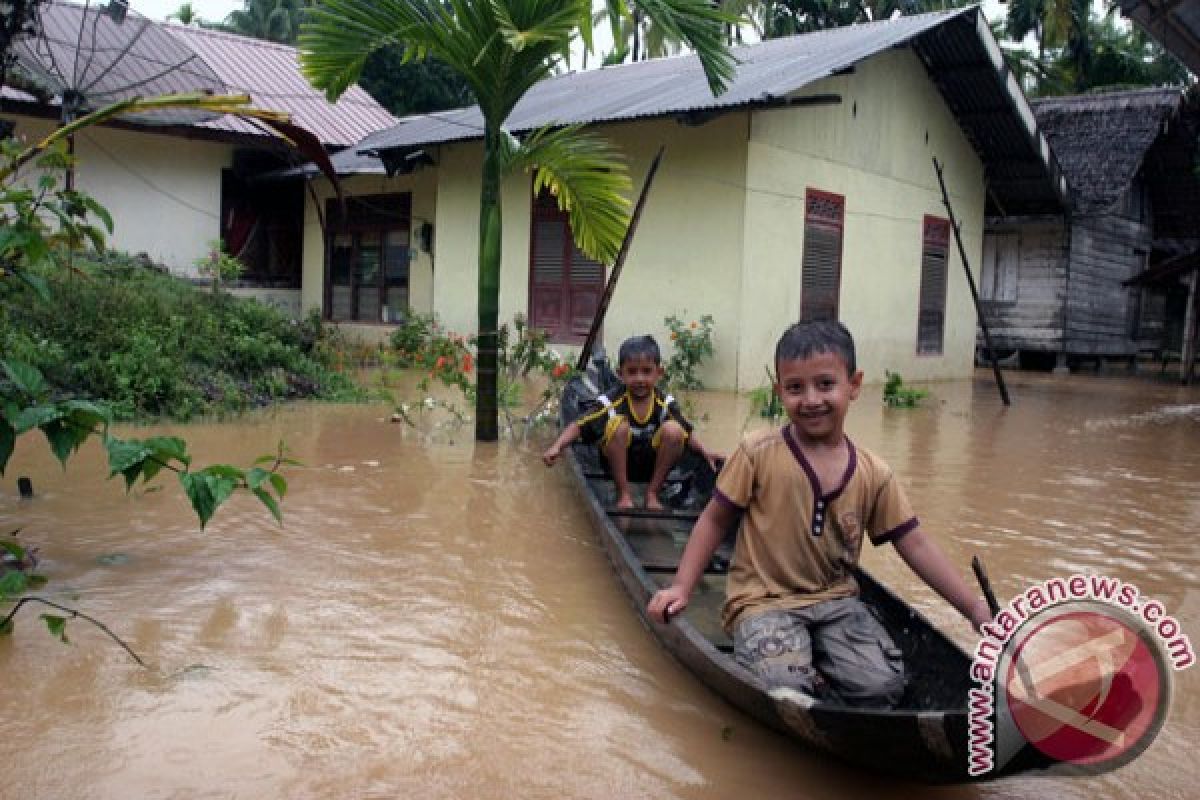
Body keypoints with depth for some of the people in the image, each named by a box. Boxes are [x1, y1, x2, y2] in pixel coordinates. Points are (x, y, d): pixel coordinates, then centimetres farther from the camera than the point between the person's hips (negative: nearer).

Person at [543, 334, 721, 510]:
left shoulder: (665, 403, -9)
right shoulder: (611, 401, -17)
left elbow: (686, 434, 1)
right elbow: (579, 426, -19)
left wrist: (705, 452, -13)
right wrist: (557, 447, -33)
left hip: (653, 467, 2)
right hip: (618, 465, -2)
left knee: (673, 429, -23)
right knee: (618, 424, -30)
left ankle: (652, 493, -6)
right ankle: (624, 494, -14)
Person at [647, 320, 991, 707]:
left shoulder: (874, 474, 2)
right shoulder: (758, 453, -7)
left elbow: (915, 546, 5)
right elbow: (715, 520, 1)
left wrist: (975, 608, 0)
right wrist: (681, 586, -7)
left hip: (835, 600, 3)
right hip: (764, 601, -3)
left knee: (883, 687, -19)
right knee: (786, 687, -29)